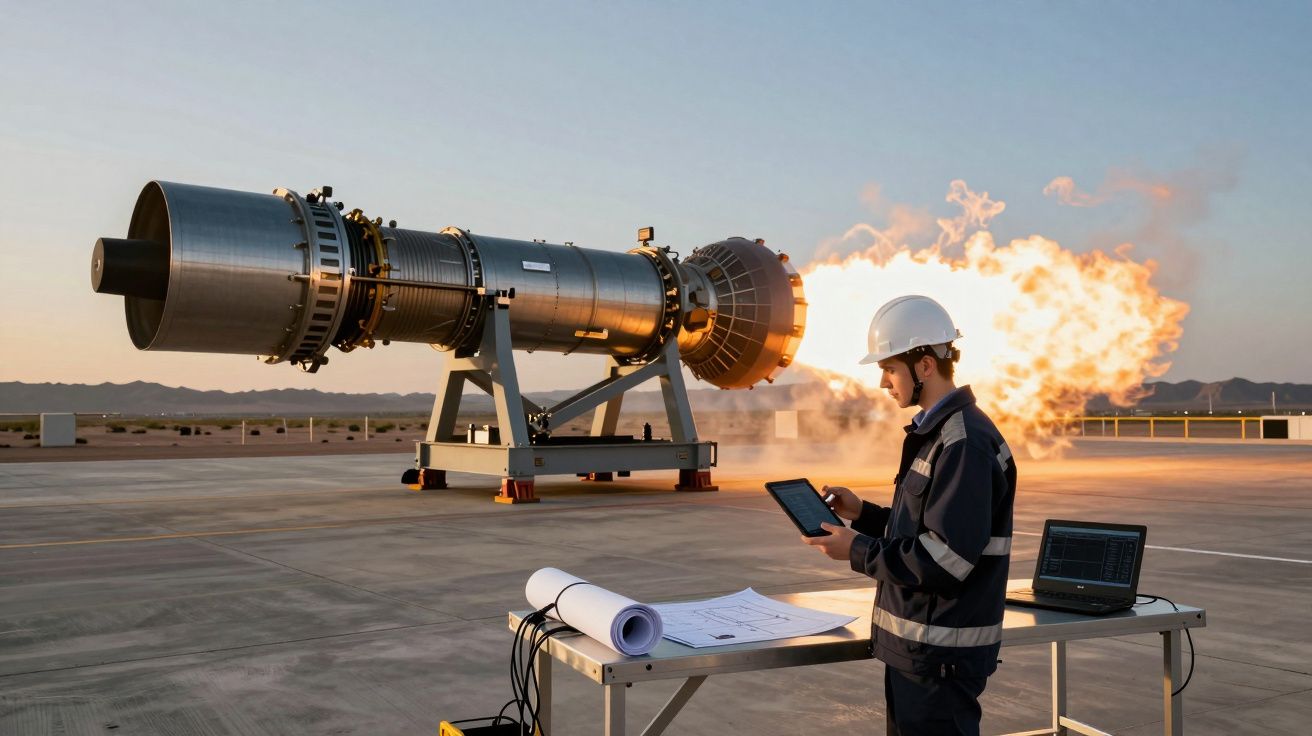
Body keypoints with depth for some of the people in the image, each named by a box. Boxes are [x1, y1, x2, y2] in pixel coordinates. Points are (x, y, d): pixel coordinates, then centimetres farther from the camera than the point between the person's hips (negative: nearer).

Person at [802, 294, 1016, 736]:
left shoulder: (965, 443, -21)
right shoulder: (934, 433, 12)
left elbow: (946, 560, -25)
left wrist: (858, 550, -17)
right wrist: (863, 514, 7)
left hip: (941, 655, -10)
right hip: (914, 645, 10)